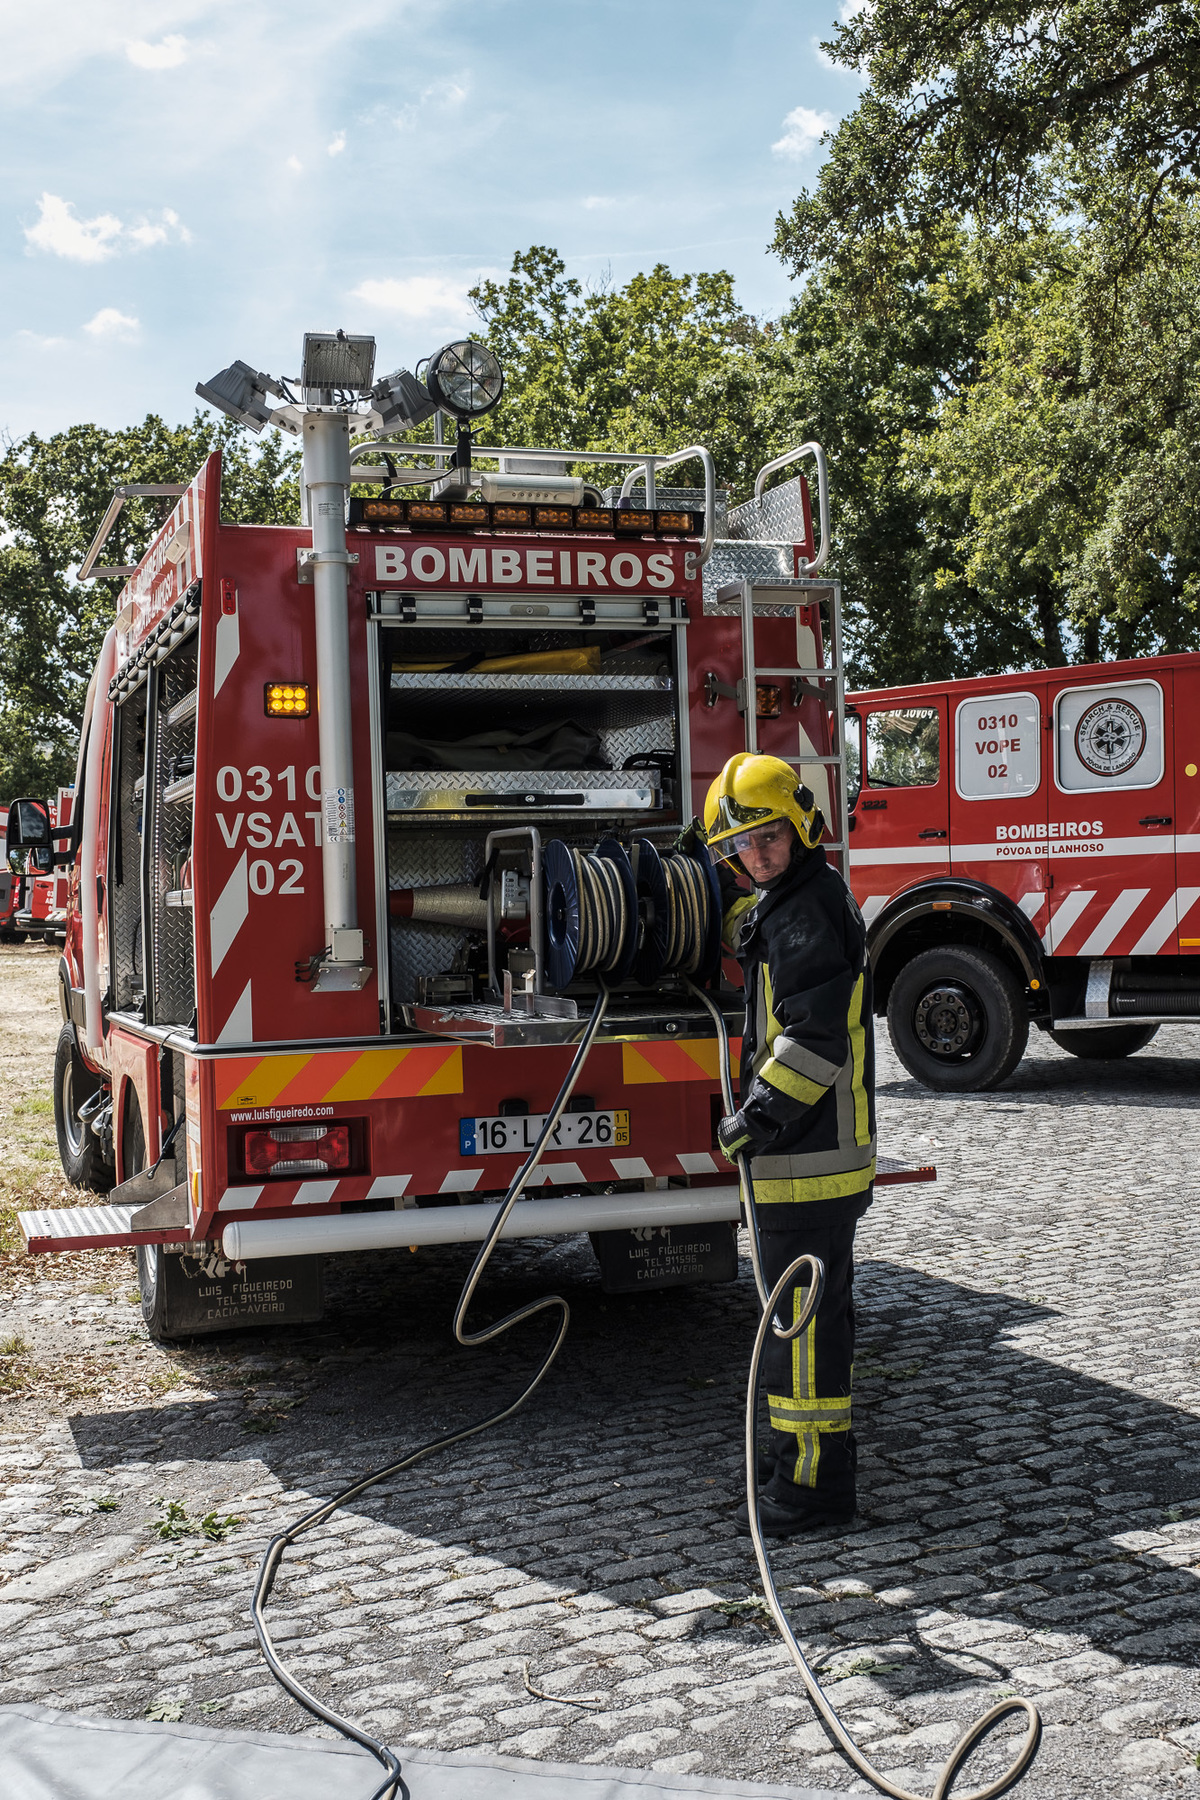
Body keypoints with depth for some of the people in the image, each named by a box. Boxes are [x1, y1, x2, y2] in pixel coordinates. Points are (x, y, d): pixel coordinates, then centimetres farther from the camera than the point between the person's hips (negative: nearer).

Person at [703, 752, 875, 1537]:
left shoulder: (809, 911, -18)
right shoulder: (786, 903, 15)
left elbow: (817, 1035, -26)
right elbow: (748, 931, 41)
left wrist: (765, 1111, -25)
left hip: (810, 1154, -11)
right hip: (819, 1148, 11)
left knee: (802, 1311, -6)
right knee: (819, 1303, 20)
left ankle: (815, 1482, 1)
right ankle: (816, 1444, 33)